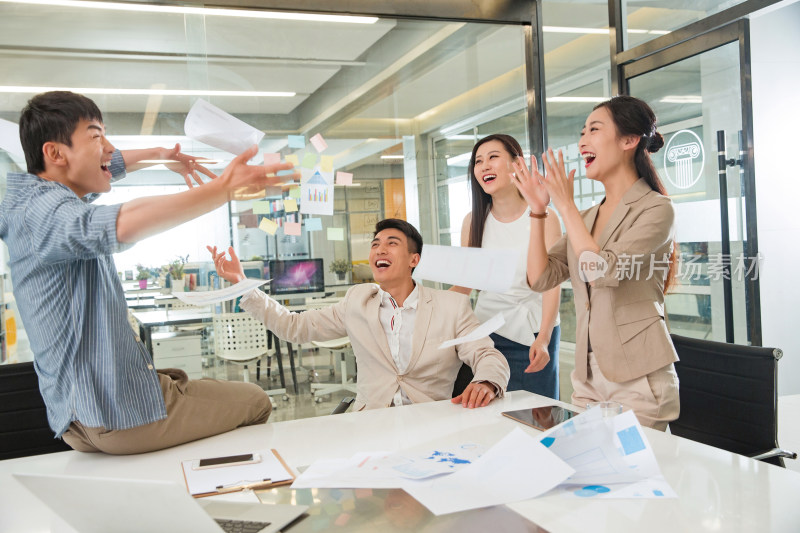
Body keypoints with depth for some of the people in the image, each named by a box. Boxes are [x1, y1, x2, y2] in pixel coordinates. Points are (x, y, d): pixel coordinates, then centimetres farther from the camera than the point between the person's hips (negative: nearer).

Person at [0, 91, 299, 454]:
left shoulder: (45, 193, 8)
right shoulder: (41, 212, -25)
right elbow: (125, 226, -47)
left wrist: (158, 154, 31)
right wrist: (223, 188, -47)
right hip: (115, 415, -11)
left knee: (214, 388, 33)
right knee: (255, 402, 5)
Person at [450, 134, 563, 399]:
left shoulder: (543, 218, -6)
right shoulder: (473, 221, 6)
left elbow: (551, 284, -14)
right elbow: (463, 284, 7)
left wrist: (542, 339, -27)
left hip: (532, 333, -3)